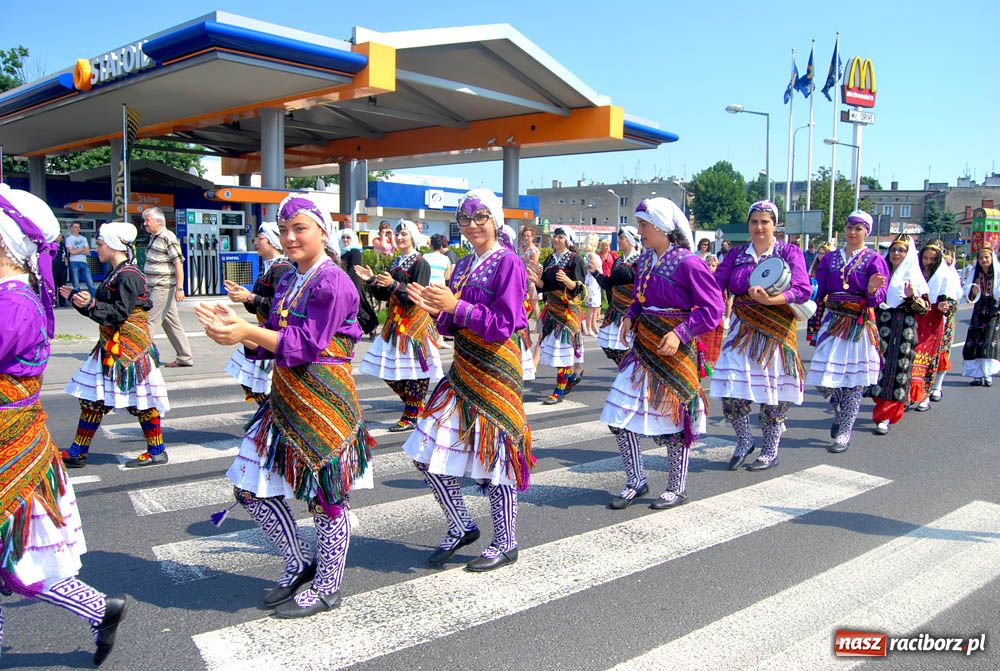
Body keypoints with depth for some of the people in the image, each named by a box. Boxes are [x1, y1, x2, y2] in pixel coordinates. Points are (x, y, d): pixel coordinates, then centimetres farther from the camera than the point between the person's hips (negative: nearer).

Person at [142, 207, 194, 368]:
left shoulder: (168, 238, -12)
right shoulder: (154, 237, 16)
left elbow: (178, 263, -17)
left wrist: (179, 288, -22)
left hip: (163, 288, -10)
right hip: (155, 287, 10)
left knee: (150, 320, -7)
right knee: (171, 321, 11)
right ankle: (185, 358, 16)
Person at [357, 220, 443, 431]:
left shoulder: (420, 264, -7)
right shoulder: (396, 263, 14)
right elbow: (384, 295, 14)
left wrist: (394, 284, -28)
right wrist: (372, 280, 0)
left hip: (414, 325, -8)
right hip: (395, 323, 8)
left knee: (413, 370, -4)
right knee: (390, 372, 7)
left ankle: (411, 417, 5)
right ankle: (417, 407, 22)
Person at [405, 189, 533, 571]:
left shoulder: (507, 263, -9)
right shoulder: (463, 266, 13)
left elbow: (503, 325, -16)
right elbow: (453, 327, 14)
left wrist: (456, 307, -21)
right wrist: (437, 310, -6)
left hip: (496, 372, -8)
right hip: (462, 371, 8)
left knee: (495, 457, 1)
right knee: (428, 456, 7)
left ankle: (506, 544, 20)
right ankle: (461, 528, 26)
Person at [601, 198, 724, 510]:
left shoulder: (688, 263, -14)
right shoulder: (645, 259, 7)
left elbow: (712, 308, -14)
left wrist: (680, 333, -23)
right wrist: (630, 316, 2)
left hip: (674, 350, -7)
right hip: (642, 346, 7)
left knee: (673, 419, 5)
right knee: (619, 417, 4)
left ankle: (677, 489, 24)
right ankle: (636, 481, 21)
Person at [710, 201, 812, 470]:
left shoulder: (790, 252, 1)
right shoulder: (736, 254, 9)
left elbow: (803, 290, -12)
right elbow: (716, 286, 2)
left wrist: (771, 299, -28)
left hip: (776, 330, -2)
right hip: (742, 330, 2)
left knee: (774, 392, 4)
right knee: (731, 392, -5)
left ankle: (770, 451, 22)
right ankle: (744, 442, 20)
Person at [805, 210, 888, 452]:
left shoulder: (873, 259, 0)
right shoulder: (830, 258, 10)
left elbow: (878, 297, -7)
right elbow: (819, 291, 12)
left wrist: (872, 290, -27)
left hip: (860, 325, -3)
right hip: (833, 321, 3)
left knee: (854, 380, -1)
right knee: (823, 380, 0)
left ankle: (844, 433, 8)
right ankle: (840, 412, 30)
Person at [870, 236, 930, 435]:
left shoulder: (914, 277, 4)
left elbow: (924, 309, 0)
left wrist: (912, 297, -17)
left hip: (904, 331, -3)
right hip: (881, 328, 3)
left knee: (897, 369, -5)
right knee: (880, 367, 1)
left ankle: (885, 418, -5)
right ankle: (885, 410, 20)